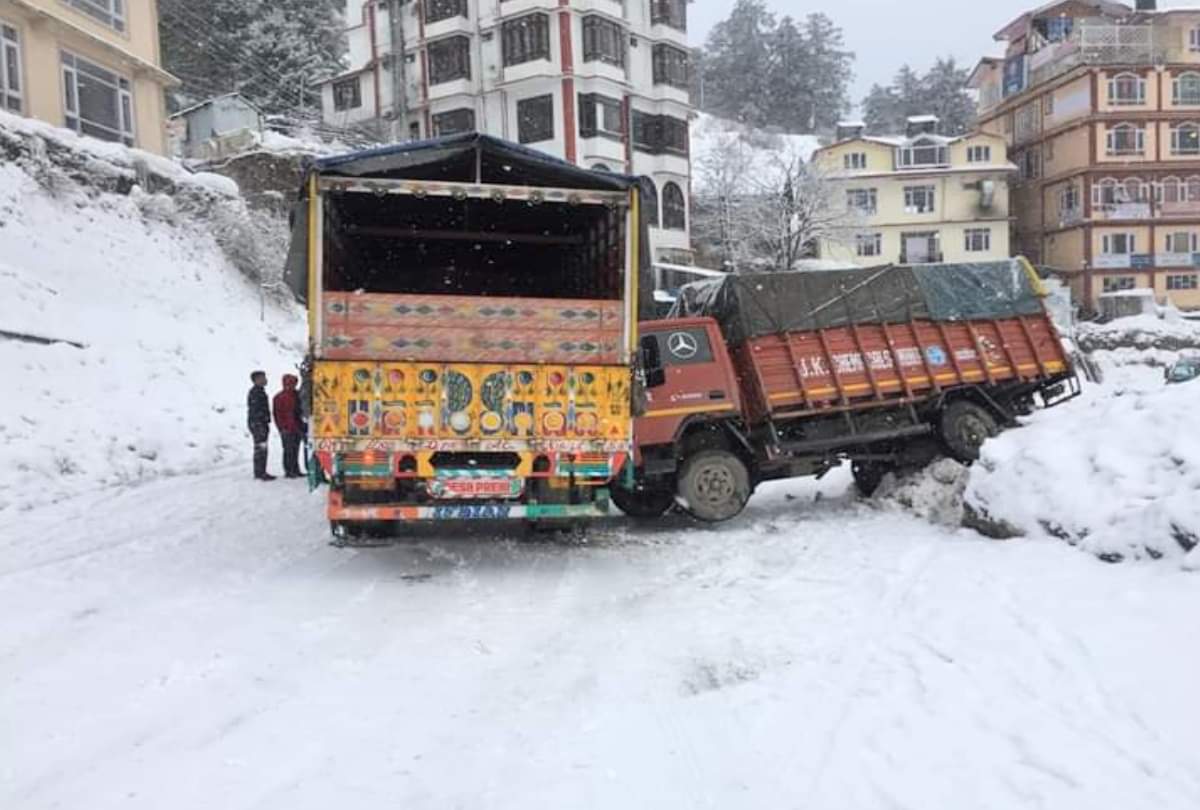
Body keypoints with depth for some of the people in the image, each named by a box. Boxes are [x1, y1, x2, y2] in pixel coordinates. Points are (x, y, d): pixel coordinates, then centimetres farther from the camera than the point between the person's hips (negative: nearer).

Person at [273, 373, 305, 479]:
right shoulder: (279, 397, -5)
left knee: (295, 450, 10)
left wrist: (301, 425, 15)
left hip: (297, 428, 6)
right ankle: (288, 471, 0)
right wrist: (282, 427, -13)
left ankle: (295, 470, 17)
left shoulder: (296, 395, 13)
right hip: (287, 430, -6)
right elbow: (277, 414, -7)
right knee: (288, 450, -5)